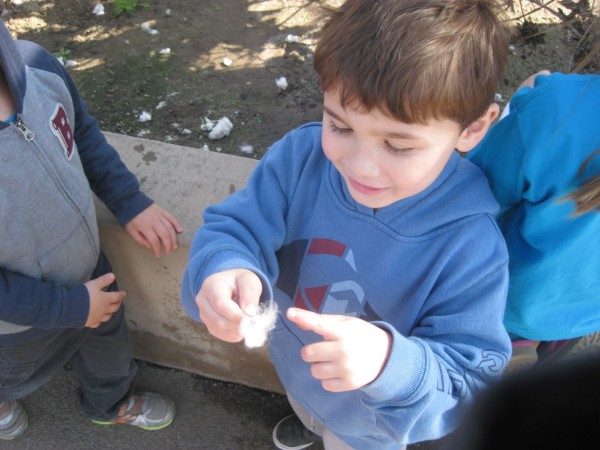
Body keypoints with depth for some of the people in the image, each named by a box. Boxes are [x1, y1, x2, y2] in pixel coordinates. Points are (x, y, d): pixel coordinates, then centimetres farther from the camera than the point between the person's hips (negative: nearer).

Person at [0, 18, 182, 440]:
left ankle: (113, 404, 66)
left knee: (109, 343, 32)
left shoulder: (35, 63, -25)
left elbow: (83, 134, -4)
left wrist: (130, 201, -8)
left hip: (88, 268, 4)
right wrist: (68, 305, -20)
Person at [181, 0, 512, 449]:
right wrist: (224, 268, -47)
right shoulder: (300, 155, -30)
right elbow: (235, 225, -23)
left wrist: (390, 363, -54)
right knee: (306, 410, 40)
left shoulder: (471, 248, -39)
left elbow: (473, 377, -32)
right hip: (292, 362, 4)